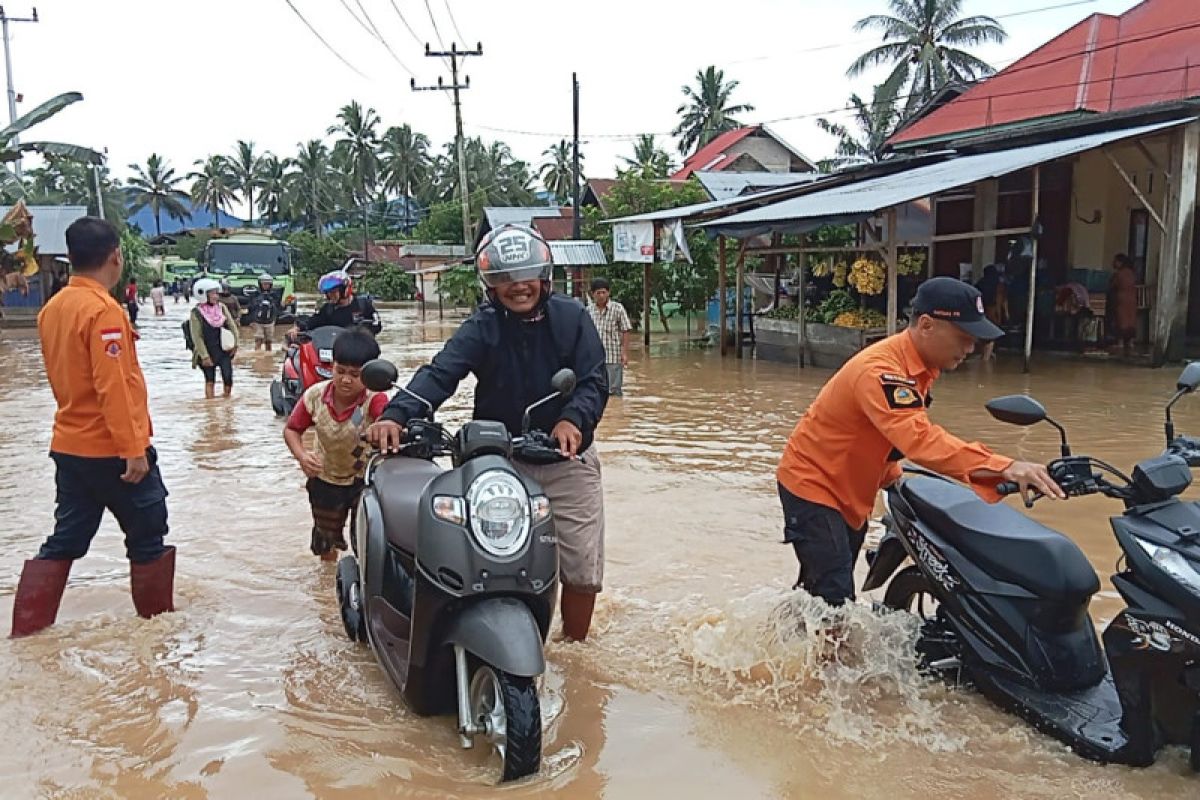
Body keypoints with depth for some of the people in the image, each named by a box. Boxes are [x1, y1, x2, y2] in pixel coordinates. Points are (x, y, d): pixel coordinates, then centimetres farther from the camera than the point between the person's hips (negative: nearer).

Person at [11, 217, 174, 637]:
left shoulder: (52, 308, 7)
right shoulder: (103, 310, -19)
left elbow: (62, 376, 15)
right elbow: (113, 386, -24)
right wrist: (133, 449, -22)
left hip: (69, 445, 8)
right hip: (110, 448, -8)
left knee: (64, 541, 15)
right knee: (148, 536, 9)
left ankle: (27, 627, 16)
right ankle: (157, 618, 21)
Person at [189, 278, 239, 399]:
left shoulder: (222, 307, 2)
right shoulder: (196, 313, -9)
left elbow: (232, 326, 7)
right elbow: (197, 337, -10)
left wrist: (235, 344, -2)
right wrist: (204, 356, -13)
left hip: (224, 350, 3)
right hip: (208, 353, -3)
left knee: (228, 378, 1)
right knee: (210, 381, 4)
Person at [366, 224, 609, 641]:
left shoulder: (571, 317, -2)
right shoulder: (482, 327, -4)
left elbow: (594, 382, -8)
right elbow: (439, 373, -18)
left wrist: (574, 420, -30)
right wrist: (396, 414, -36)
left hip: (567, 459, 1)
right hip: (501, 462, 0)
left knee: (583, 570, 5)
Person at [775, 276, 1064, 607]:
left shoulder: (920, 366, 0)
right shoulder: (881, 370, -30)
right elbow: (920, 439, -44)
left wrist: (894, 479, 2)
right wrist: (1003, 467, -52)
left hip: (850, 494, 9)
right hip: (813, 485, -9)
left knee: (823, 594, 19)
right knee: (836, 600, -15)